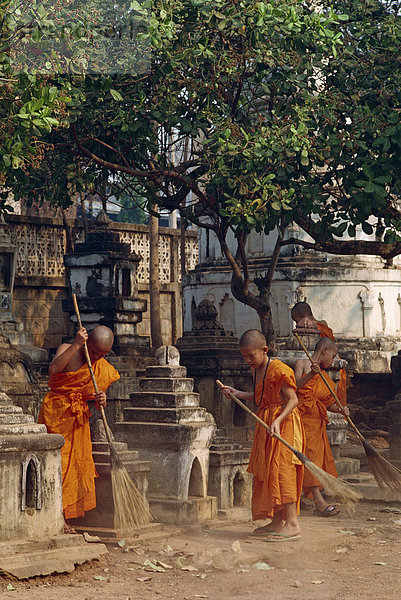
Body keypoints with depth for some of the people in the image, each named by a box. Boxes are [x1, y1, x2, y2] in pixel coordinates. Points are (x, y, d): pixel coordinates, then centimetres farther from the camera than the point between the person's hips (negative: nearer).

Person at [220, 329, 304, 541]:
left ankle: (292, 524, -12)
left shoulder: (278, 369, -17)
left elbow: (293, 399, -20)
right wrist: (238, 394, 22)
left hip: (283, 424, -10)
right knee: (267, 473, 12)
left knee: (281, 471, -13)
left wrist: (278, 420, -31)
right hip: (265, 423, 10)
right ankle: (277, 522, 20)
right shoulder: (256, 371, 12)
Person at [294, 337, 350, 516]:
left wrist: (340, 409, -3)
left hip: (318, 420, 8)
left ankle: (318, 501, 14)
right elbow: (295, 385, -17)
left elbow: (328, 403, 16)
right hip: (304, 415, -8)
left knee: (320, 456, 7)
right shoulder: (302, 364, -1)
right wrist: (311, 375, -32)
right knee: (310, 454, -14)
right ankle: (319, 501, -20)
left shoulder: (323, 377, 18)